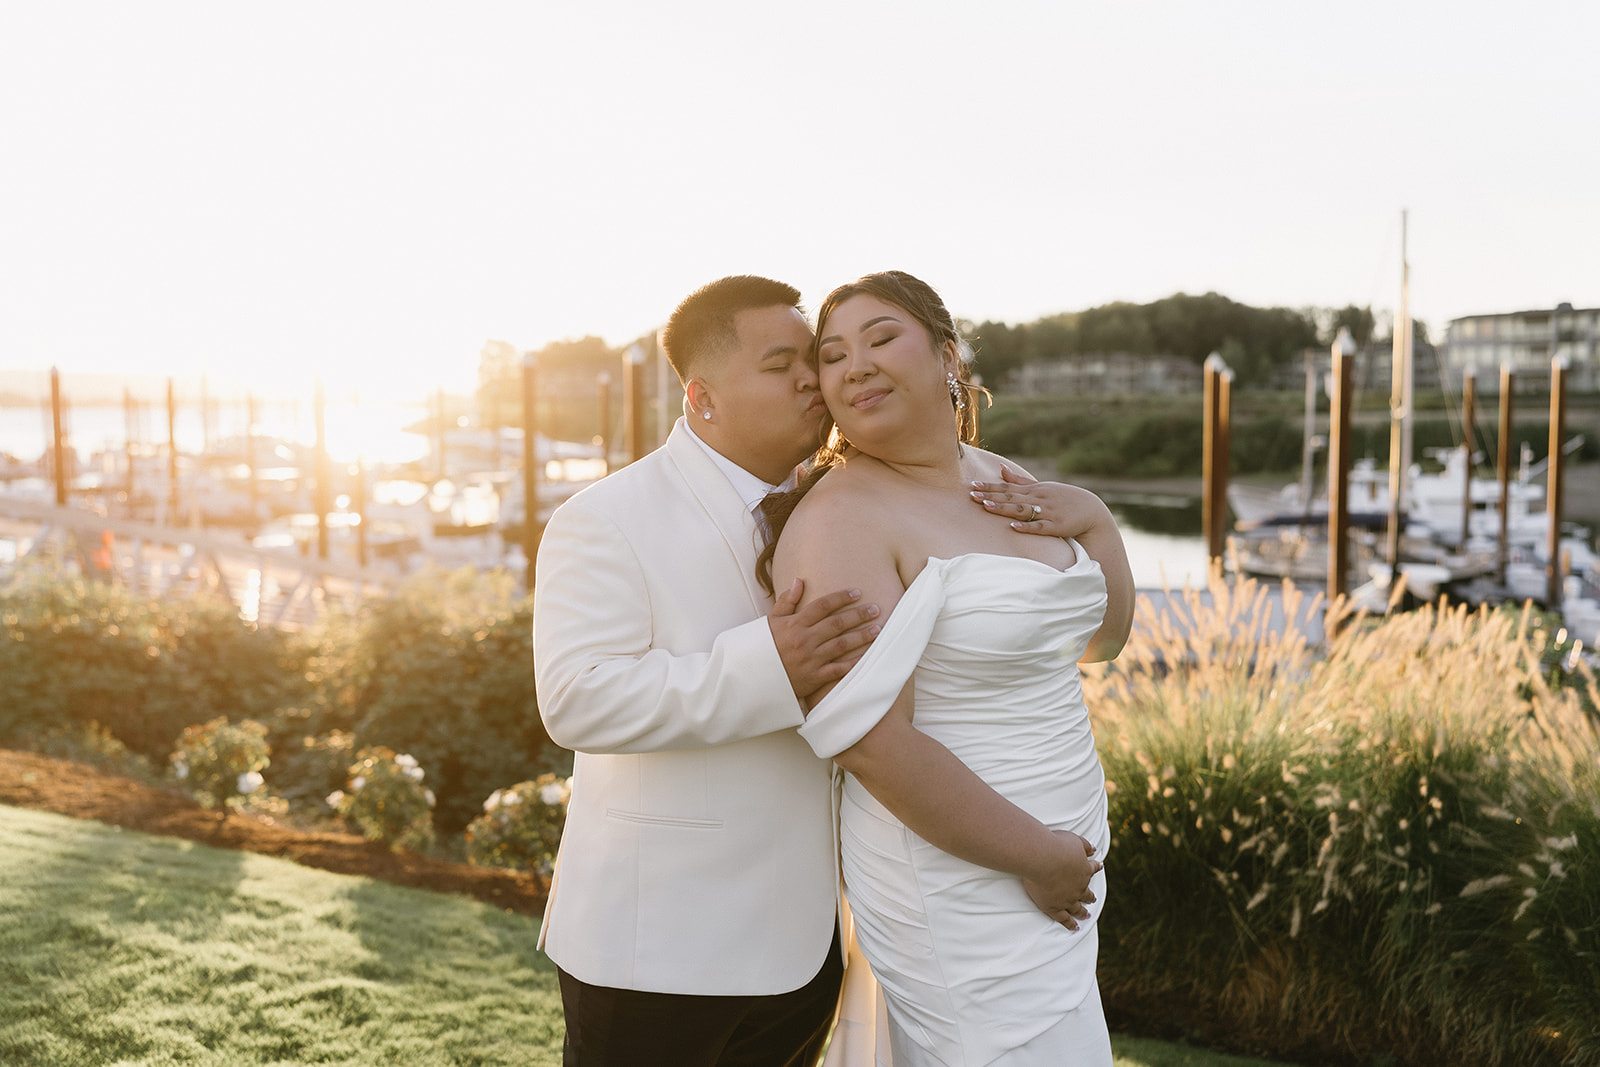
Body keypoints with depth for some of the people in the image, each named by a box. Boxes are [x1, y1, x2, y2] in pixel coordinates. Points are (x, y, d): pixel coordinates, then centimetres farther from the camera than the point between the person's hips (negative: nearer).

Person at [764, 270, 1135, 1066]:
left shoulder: (996, 481, 6)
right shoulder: (840, 517, -19)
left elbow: (1101, 636, 14)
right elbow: (872, 742, -24)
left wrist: (1091, 515, -4)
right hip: (961, 887, -8)